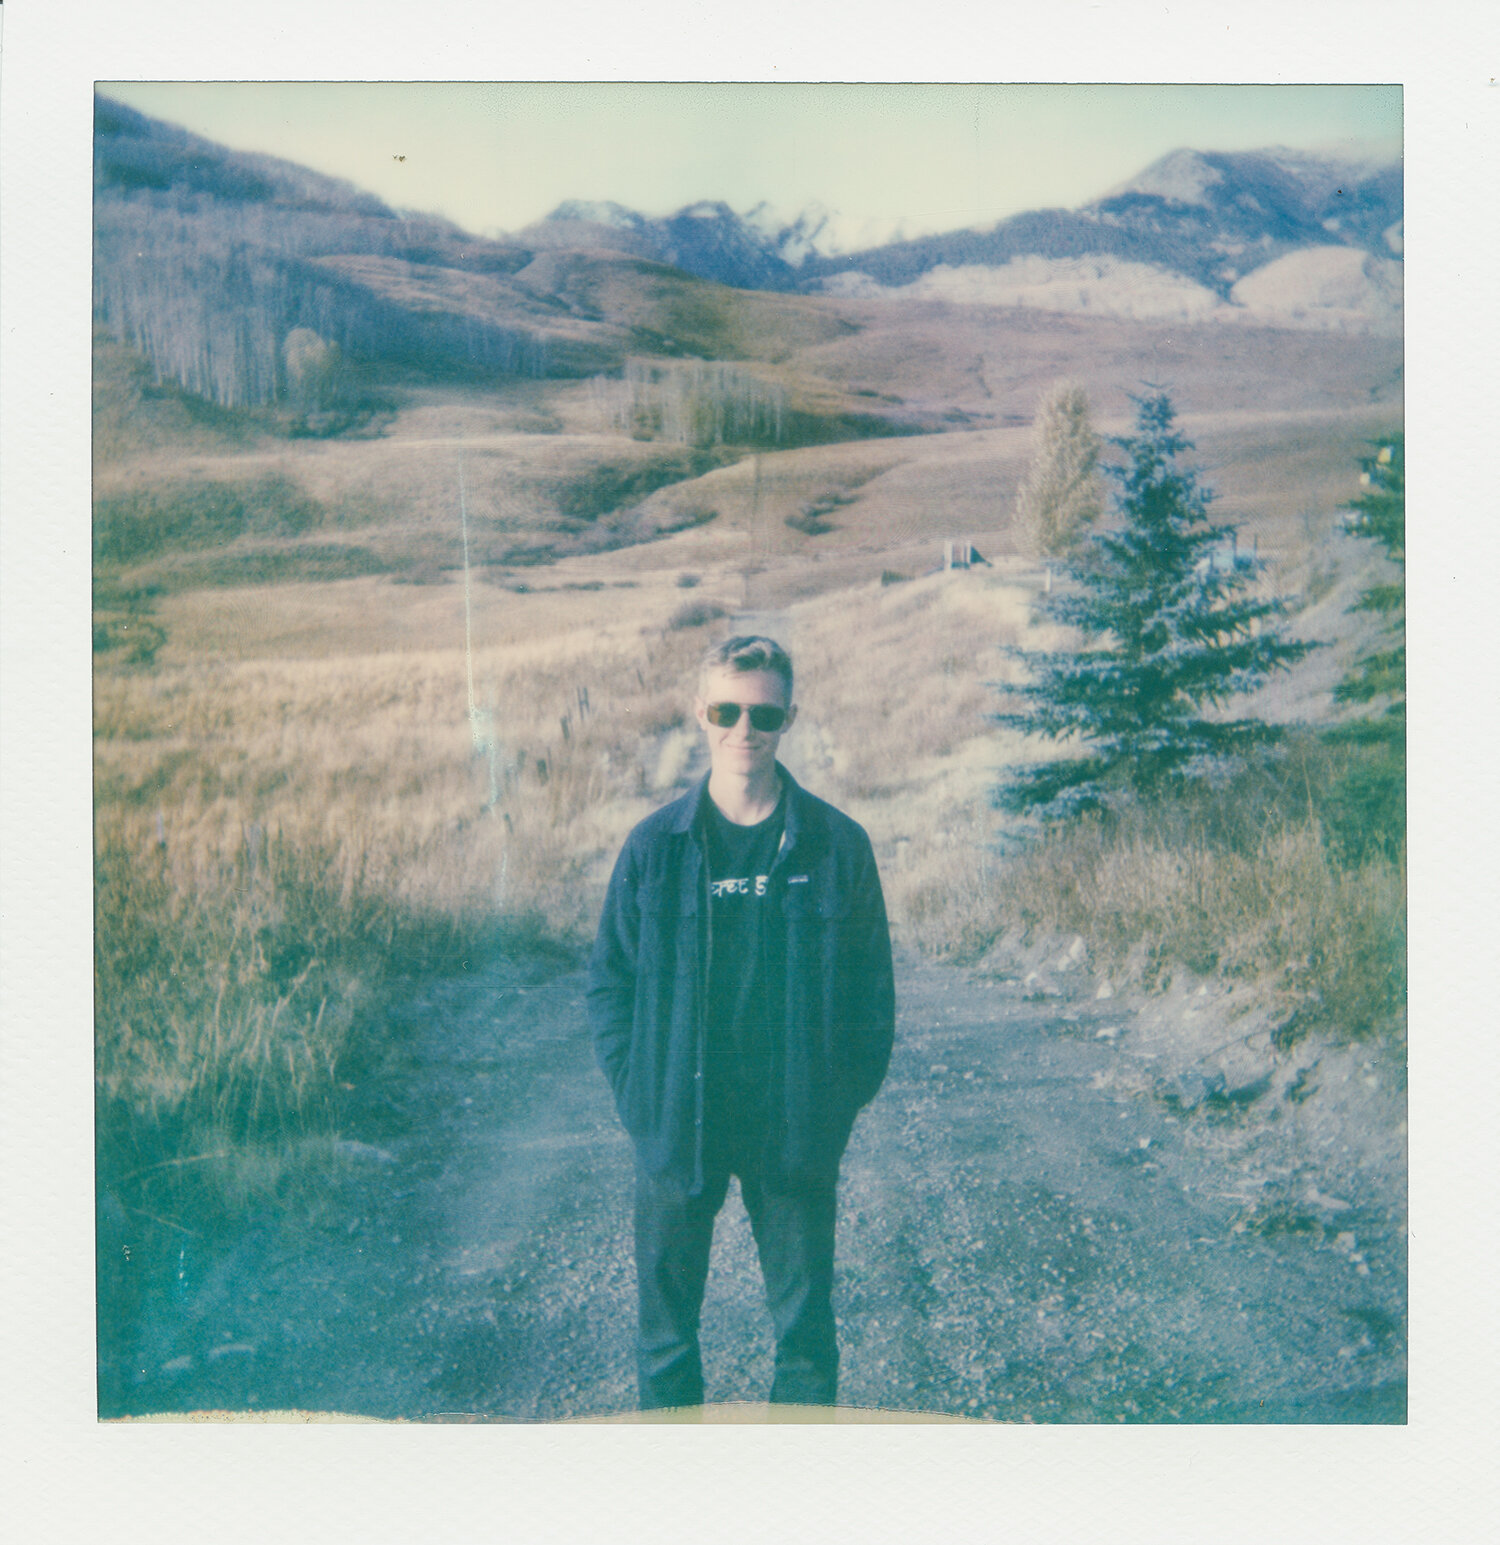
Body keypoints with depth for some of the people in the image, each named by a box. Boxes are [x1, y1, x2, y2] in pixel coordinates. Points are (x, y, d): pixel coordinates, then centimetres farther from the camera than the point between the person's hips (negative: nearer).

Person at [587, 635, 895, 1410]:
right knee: (666, 1320, 16)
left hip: (796, 1132, 0)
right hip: (674, 1126, 1)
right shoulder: (655, 845, -5)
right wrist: (634, 1090, -5)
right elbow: (609, 980, 3)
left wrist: (846, 1097, -5)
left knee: (805, 1320, 14)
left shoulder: (837, 845, -6)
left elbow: (872, 988, 1)